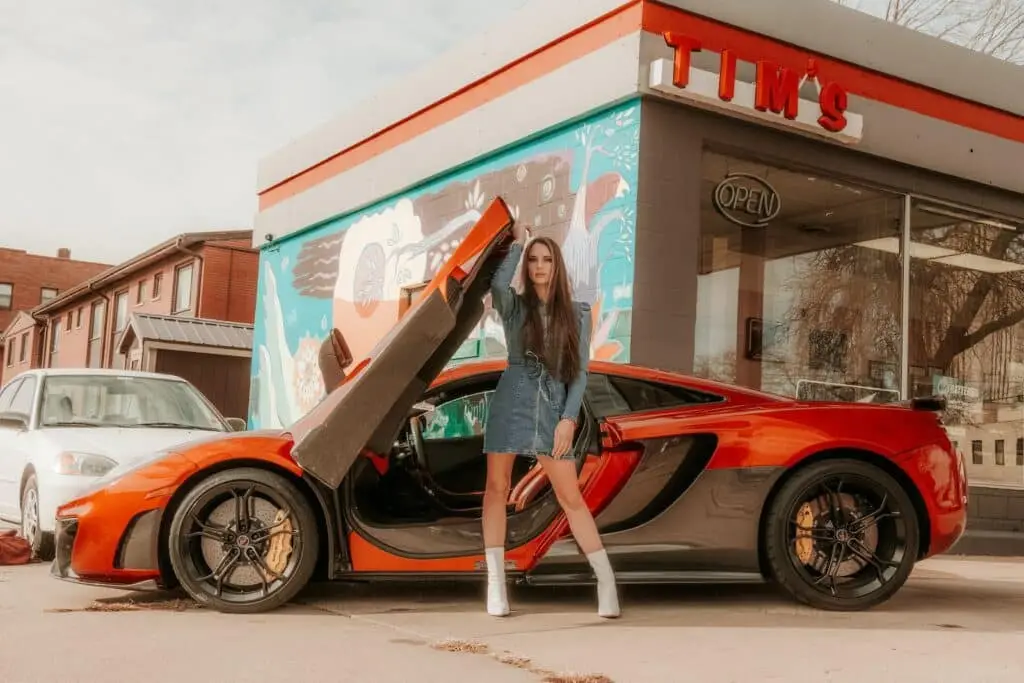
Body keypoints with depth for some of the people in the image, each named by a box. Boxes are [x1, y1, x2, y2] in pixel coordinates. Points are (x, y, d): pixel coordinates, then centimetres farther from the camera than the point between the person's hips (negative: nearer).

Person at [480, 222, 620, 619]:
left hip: (555, 409, 0)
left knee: (571, 497, -1)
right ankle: (496, 585, 10)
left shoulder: (577, 313, 7)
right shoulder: (514, 306, 5)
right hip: (511, 404, 0)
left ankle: (607, 582, 4)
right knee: (497, 488, 2)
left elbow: (580, 370, 3)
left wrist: (569, 419, -7)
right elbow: (498, 284, -20)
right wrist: (517, 242, -7)